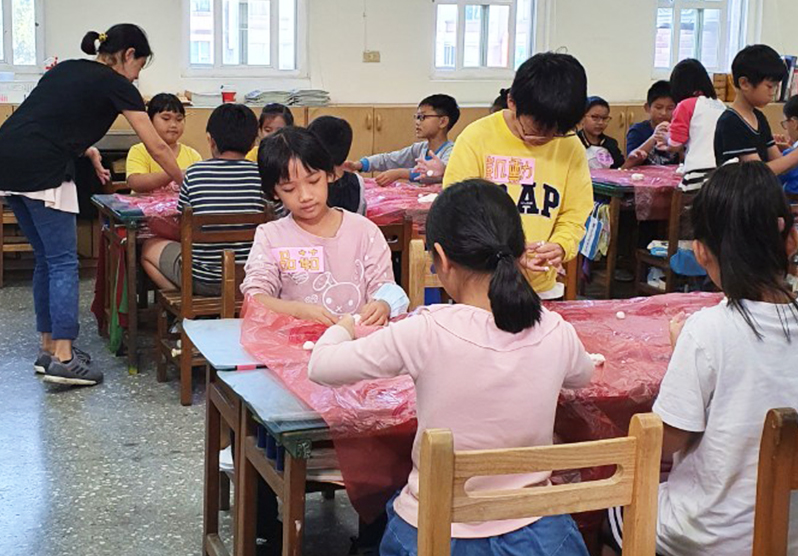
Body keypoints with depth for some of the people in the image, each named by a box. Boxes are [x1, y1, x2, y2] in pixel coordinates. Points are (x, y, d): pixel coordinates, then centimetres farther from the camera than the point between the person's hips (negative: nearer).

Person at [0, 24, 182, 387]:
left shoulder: (66, 69, 23)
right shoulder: (116, 85, 2)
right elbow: (157, 147, 2)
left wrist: (89, 152, 23)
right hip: (41, 171, -8)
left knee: (46, 258, 16)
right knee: (63, 262, -1)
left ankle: (49, 347, 21)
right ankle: (62, 359, -4)